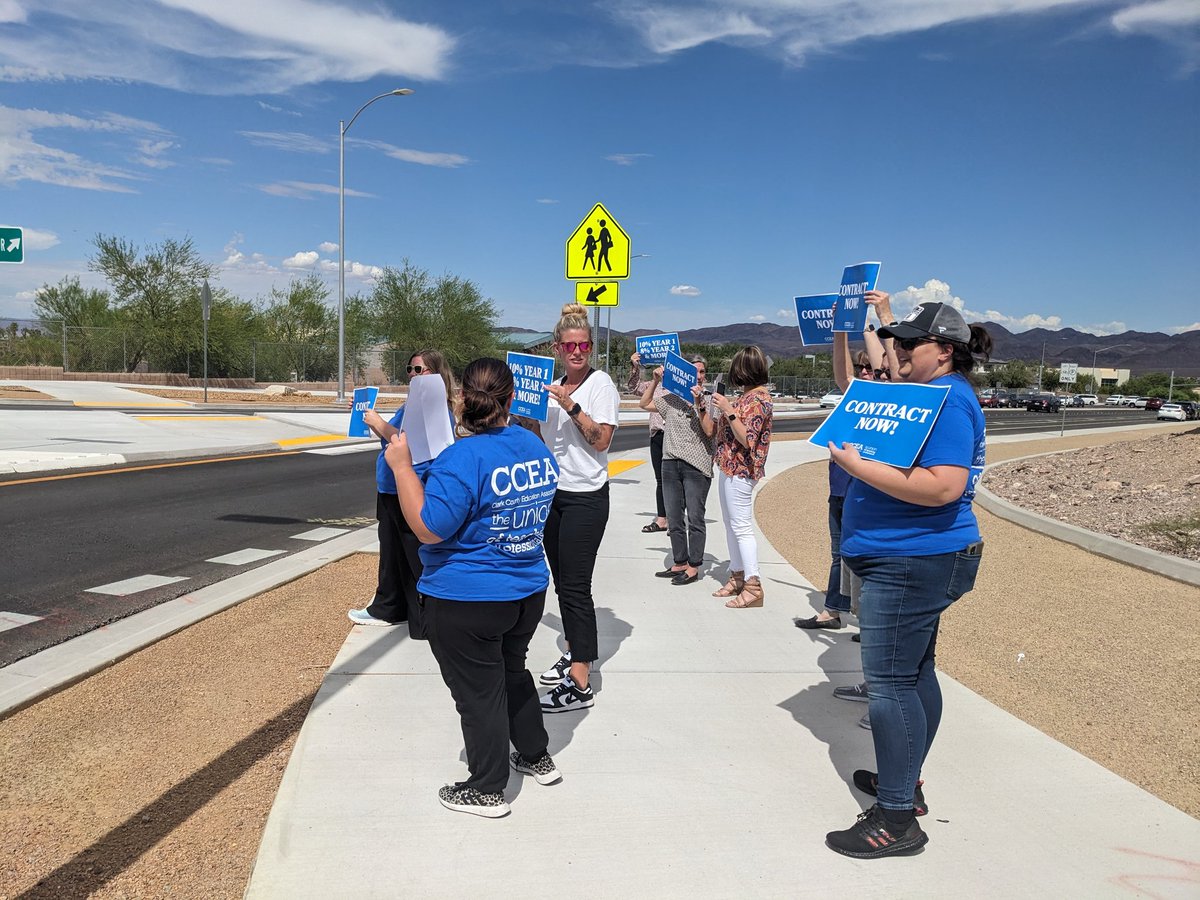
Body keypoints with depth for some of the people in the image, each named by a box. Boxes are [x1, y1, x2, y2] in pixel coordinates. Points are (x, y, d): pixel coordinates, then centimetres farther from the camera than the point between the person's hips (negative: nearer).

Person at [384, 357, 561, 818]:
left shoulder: (463, 459, -23)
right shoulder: (537, 448, 1)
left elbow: (428, 528, -24)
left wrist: (401, 466, -18)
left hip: (468, 601, -7)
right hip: (528, 590, 7)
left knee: (478, 692, 8)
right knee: (511, 671, 26)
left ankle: (487, 790, 22)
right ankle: (537, 758, 41)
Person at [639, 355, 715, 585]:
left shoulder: (708, 401, -2)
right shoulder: (671, 398, 11)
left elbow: (710, 431, -12)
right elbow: (644, 404, 18)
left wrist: (699, 404, -20)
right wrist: (655, 381, 8)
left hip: (696, 466, -5)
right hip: (671, 463, 5)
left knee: (695, 518, -2)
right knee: (674, 518, 11)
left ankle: (693, 566, 6)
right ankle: (679, 563, 23)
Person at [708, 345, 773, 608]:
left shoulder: (759, 399, -16)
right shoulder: (748, 395, 12)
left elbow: (746, 440, -21)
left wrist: (728, 410, -23)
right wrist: (722, 407, 10)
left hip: (740, 470, -10)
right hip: (728, 466, 10)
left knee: (741, 527, -7)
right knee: (731, 524, 16)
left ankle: (753, 587, -3)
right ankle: (737, 577, 26)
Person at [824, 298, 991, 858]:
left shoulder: (947, 400, -18)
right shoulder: (927, 392, 15)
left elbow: (945, 486, -29)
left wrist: (859, 467, -27)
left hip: (911, 563, -11)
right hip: (918, 561, 11)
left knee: (890, 682, -8)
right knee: (914, 674, 19)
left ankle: (897, 819, -1)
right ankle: (904, 780, 33)